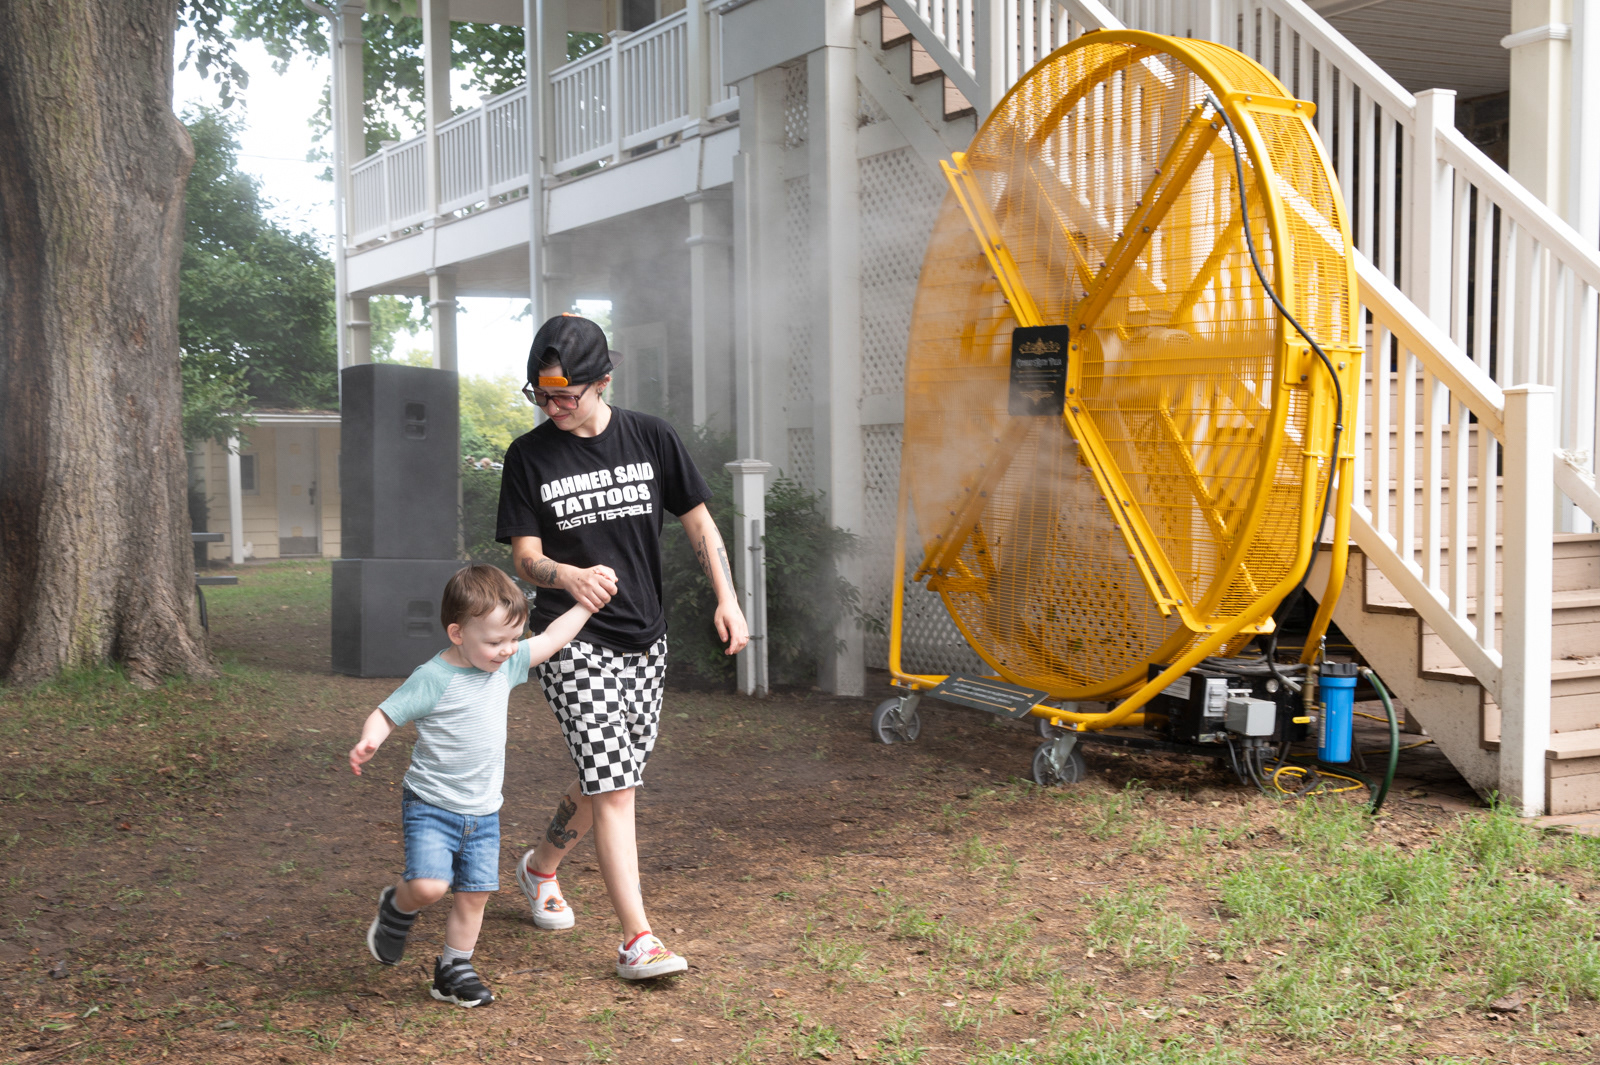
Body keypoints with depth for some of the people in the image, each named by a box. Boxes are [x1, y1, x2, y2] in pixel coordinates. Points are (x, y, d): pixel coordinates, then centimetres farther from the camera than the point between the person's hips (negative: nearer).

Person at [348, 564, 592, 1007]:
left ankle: (454, 970, 26)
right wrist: (369, 742, -34)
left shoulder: (506, 664, 2)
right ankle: (397, 907, 14)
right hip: (431, 805, -6)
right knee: (429, 885, -20)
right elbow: (385, 715, -14)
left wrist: (586, 602, 11)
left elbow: (552, 638, 13)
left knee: (474, 894, 8)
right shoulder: (433, 679, -17)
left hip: (483, 810, 6)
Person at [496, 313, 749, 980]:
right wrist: (569, 576, -29)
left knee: (606, 779, 14)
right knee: (613, 783, -12)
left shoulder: (650, 438, 0)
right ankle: (637, 939, -6)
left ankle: (540, 867, 41)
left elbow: (697, 520, 9)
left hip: (644, 639, 4)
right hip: (574, 643, -4)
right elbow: (525, 558, -7)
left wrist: (726, 598, 0)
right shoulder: (529, 456, -5)